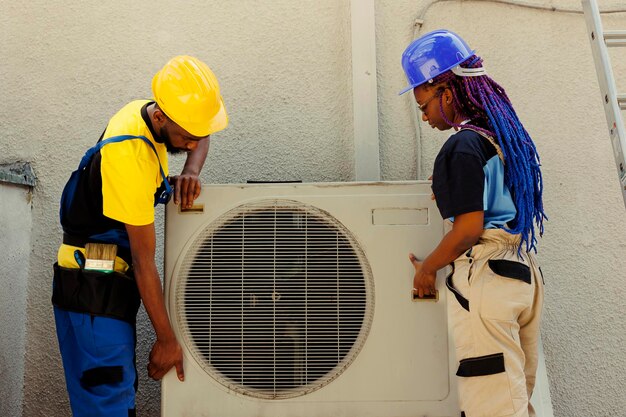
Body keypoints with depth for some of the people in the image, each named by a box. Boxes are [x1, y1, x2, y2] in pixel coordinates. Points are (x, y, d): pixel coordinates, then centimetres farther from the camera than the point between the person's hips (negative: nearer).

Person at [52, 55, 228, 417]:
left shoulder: (146, 113, -1)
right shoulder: (131, 158, -27)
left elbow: (200, 137, 20)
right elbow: (144, 260, -24)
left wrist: (190, 173, -4)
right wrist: (167, 340, -16)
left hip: (108, 281, 9)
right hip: (93, 287, -9)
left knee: (120, 388, 14)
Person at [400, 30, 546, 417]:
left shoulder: (464, 144, -14)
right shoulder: (509, 135, 13)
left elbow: (469, 229, -18)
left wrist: (428, 267, -3)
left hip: (485, 274, -10)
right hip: (525, 272, 10)